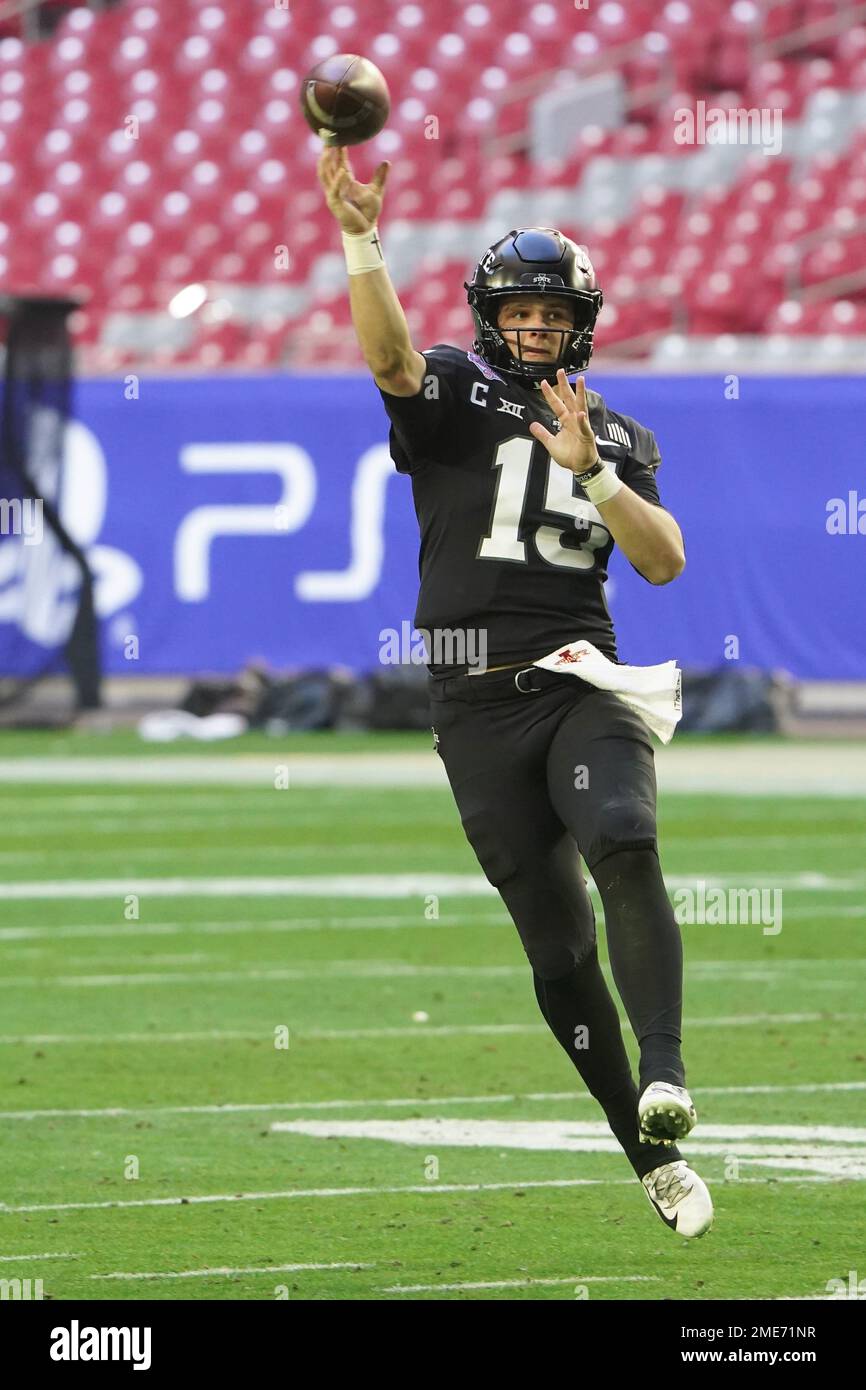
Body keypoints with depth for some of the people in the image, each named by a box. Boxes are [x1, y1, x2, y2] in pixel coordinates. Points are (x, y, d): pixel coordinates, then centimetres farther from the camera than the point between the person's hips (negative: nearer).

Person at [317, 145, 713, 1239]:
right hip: (479, 706, -1)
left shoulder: (618, 438, 14)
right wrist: (362, 240, -33)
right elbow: (389, 355, -17)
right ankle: (653, 1161, 10)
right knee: (558, 946, 1)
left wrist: (591, 470, -13)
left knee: (624, 844, -31)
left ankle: (664, 1072, -35)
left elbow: (664, 563, 1)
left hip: (582, 681, 1)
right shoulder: (455, 394, 5)